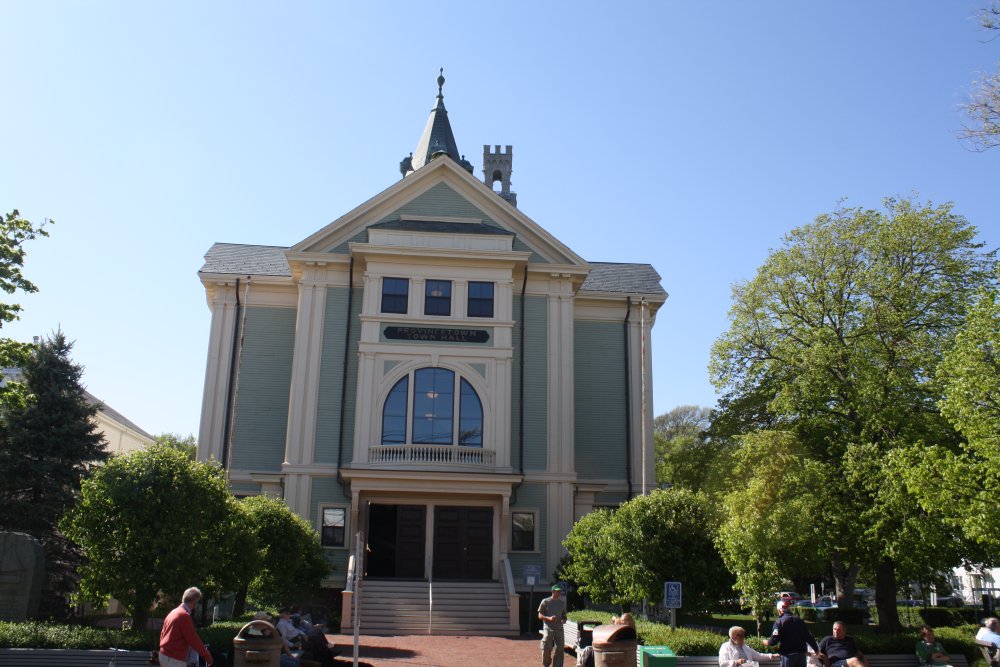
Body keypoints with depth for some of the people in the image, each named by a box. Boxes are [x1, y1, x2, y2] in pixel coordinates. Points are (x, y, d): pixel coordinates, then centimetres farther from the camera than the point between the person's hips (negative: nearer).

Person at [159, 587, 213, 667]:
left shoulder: (173, 613, 12)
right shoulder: (184, 616, -17)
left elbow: (162, 633, 20)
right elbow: (193, 639, -16)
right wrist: (207, 656, -8)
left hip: (165, 655, 10)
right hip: (174, 659, -10)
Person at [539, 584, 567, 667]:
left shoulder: (562, 602, 11)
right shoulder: (545, 602, -2)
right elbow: (540, 616, -1)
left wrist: (564, 619, -4)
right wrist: (549, 618, -19)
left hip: (559, 629, 4)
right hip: (548, 629, -3)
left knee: (559, 649, 0)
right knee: (546, 649, -3)